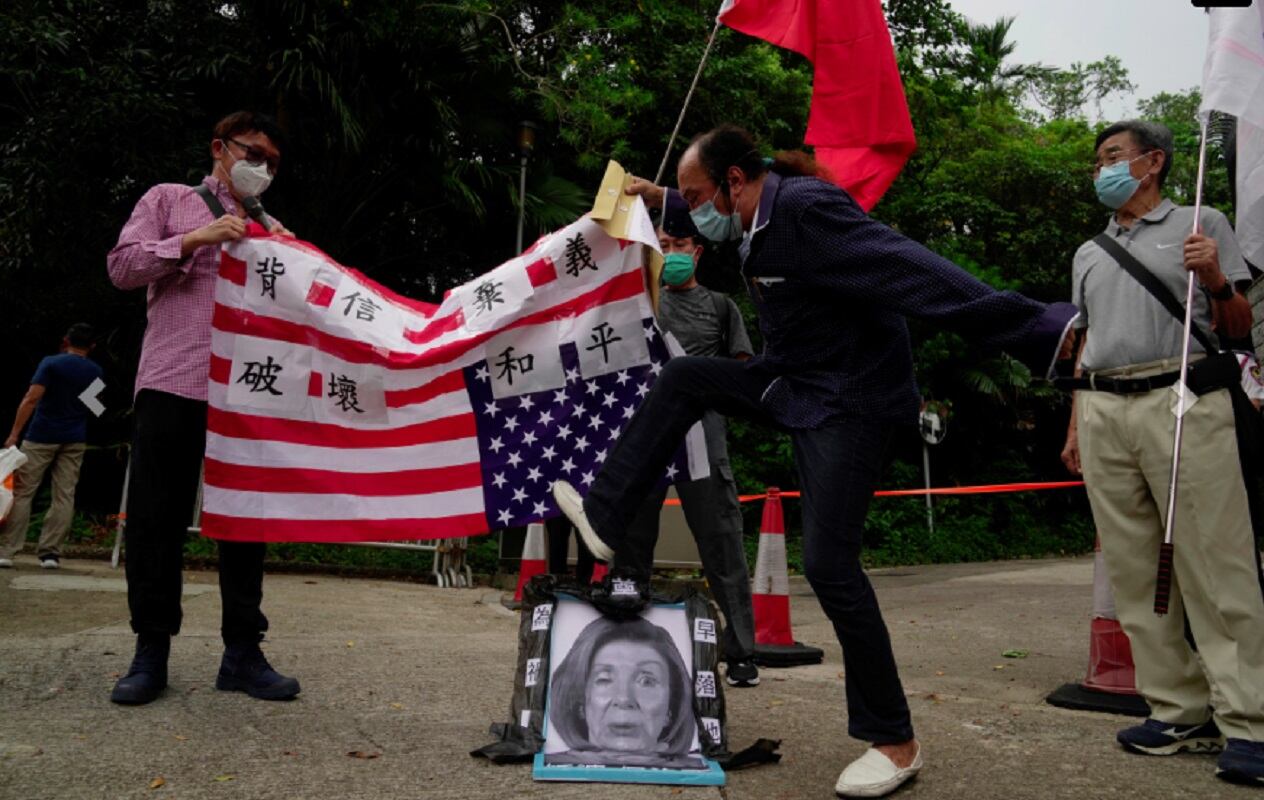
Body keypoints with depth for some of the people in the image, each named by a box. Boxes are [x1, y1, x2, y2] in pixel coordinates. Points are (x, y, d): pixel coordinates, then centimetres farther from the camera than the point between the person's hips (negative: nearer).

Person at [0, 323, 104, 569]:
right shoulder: (95, 372, 7)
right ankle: (50, 553, -2)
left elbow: (31, 399, -15)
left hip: (42, 437, -3)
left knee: (21, 492, 2)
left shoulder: (52, 363, -6)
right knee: (64, 496, 2)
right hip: (75, 440, 3)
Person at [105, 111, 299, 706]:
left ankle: (242, 651, 8)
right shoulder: (170, 200, 14)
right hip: (173, 382, -2)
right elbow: (123, 265, 2)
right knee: (156, 517, -1)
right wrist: (195, 240, -10)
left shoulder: (271, 231, 22)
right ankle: (151, 652, 9)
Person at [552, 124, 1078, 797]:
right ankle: (605, 519, 17)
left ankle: (894, 742, 3)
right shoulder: (762, 213, 5)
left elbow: (917, 273, -33)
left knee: (828, 565, -11)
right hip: (791, 383, 9)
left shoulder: (807, 208, -25)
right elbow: (709, 213, 33)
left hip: (847, 400, -9)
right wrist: (659, 199, 32)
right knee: (682, 379, 10)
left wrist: (1039, 331, -37)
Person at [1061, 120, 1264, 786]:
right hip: (1104, 413, 5)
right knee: (1134, 572, 3)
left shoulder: (1201, 225, 10)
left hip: (1183, 403, -5)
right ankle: (1179, 713, 10)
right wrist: (1075, 429, 17)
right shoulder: (1088, 254, 23)